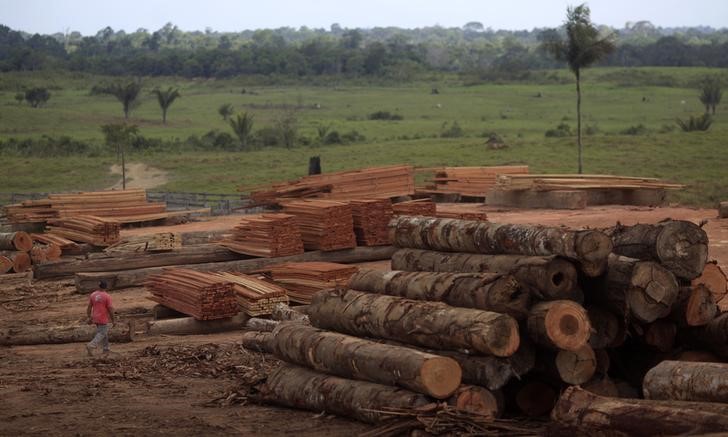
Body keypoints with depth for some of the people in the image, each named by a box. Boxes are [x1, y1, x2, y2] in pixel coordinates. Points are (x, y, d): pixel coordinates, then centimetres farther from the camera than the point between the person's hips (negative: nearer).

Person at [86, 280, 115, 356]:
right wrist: (112, 320, -4)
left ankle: (106, 349, 21)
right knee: (102, 334, -2)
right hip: (103, 319, -6)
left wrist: (89, 318, 12)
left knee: (104, 333, 19)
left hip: (95, 318, 6)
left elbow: (89, 307, 5)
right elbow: (110, 309, -13)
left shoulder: (93, 295, 2)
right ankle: (91, 346, -20)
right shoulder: (107, 296, -14)